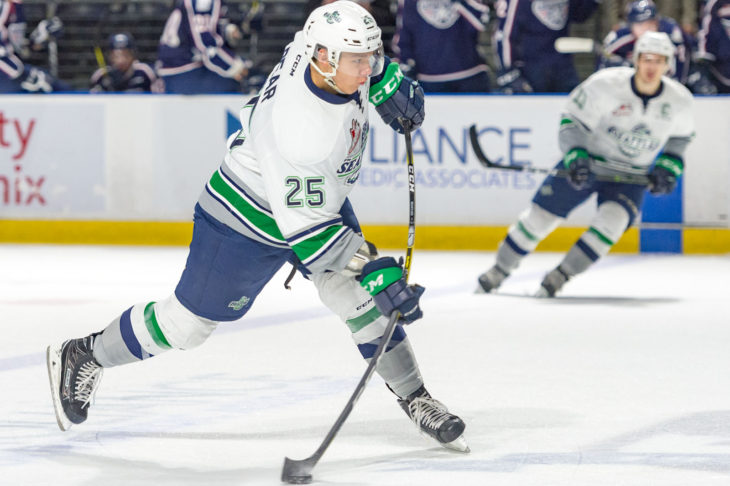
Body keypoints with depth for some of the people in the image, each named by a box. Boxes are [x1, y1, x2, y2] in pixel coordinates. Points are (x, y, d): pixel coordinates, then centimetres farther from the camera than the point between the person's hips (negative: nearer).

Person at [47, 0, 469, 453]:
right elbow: (307, 230, -35)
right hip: (248, 220, -7)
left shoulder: (323, 39, -21)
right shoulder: (300, 131, -42)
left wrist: (389, 81, -1)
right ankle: (81, 357, 27)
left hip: (317, 194, 8)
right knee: (189, 320, 7)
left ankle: (415, 399, 12)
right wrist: (372, 269, -35)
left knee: (363, 296, -2)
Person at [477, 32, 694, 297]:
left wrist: (669, 165, -4)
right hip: (585, 163, -1)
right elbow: (572, 119, -13)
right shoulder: (605, 84, -22)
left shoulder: (679, 100, -11)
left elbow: (680, 136, 10)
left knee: (612, 219, -26)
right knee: (540, 215, -2)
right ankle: (500, 270, 19)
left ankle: (560, 275, -13)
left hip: (631, 177, 1)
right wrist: (575, 156, -26)